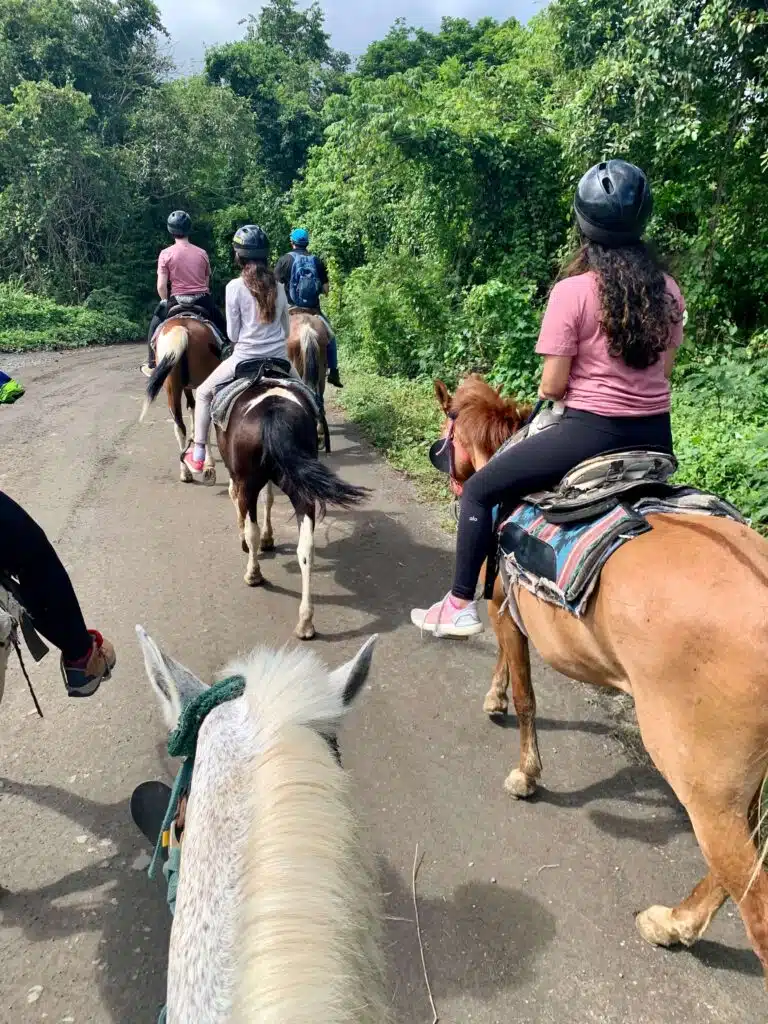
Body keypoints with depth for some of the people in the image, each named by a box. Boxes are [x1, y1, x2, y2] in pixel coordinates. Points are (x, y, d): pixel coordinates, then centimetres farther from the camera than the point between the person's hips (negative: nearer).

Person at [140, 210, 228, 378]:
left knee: (155, 325, 21)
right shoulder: (202, 253, 3)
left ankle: (152, 365, 23)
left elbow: (161, 286, -9)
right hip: (203, 300, 2)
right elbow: (207, 282, 10)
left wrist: (165, 302, 8)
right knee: (221, 326, 25)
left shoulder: (166, 254, -6)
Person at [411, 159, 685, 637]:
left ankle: (461, 606, 11)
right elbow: (664, 370, 13)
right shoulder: (668, 290, 5)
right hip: (656, 435, 7)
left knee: (479, 491, 7)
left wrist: (545, 394, 10)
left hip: (591, 431, -6)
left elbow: (551, 387, -11)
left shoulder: (572, 291, -13)